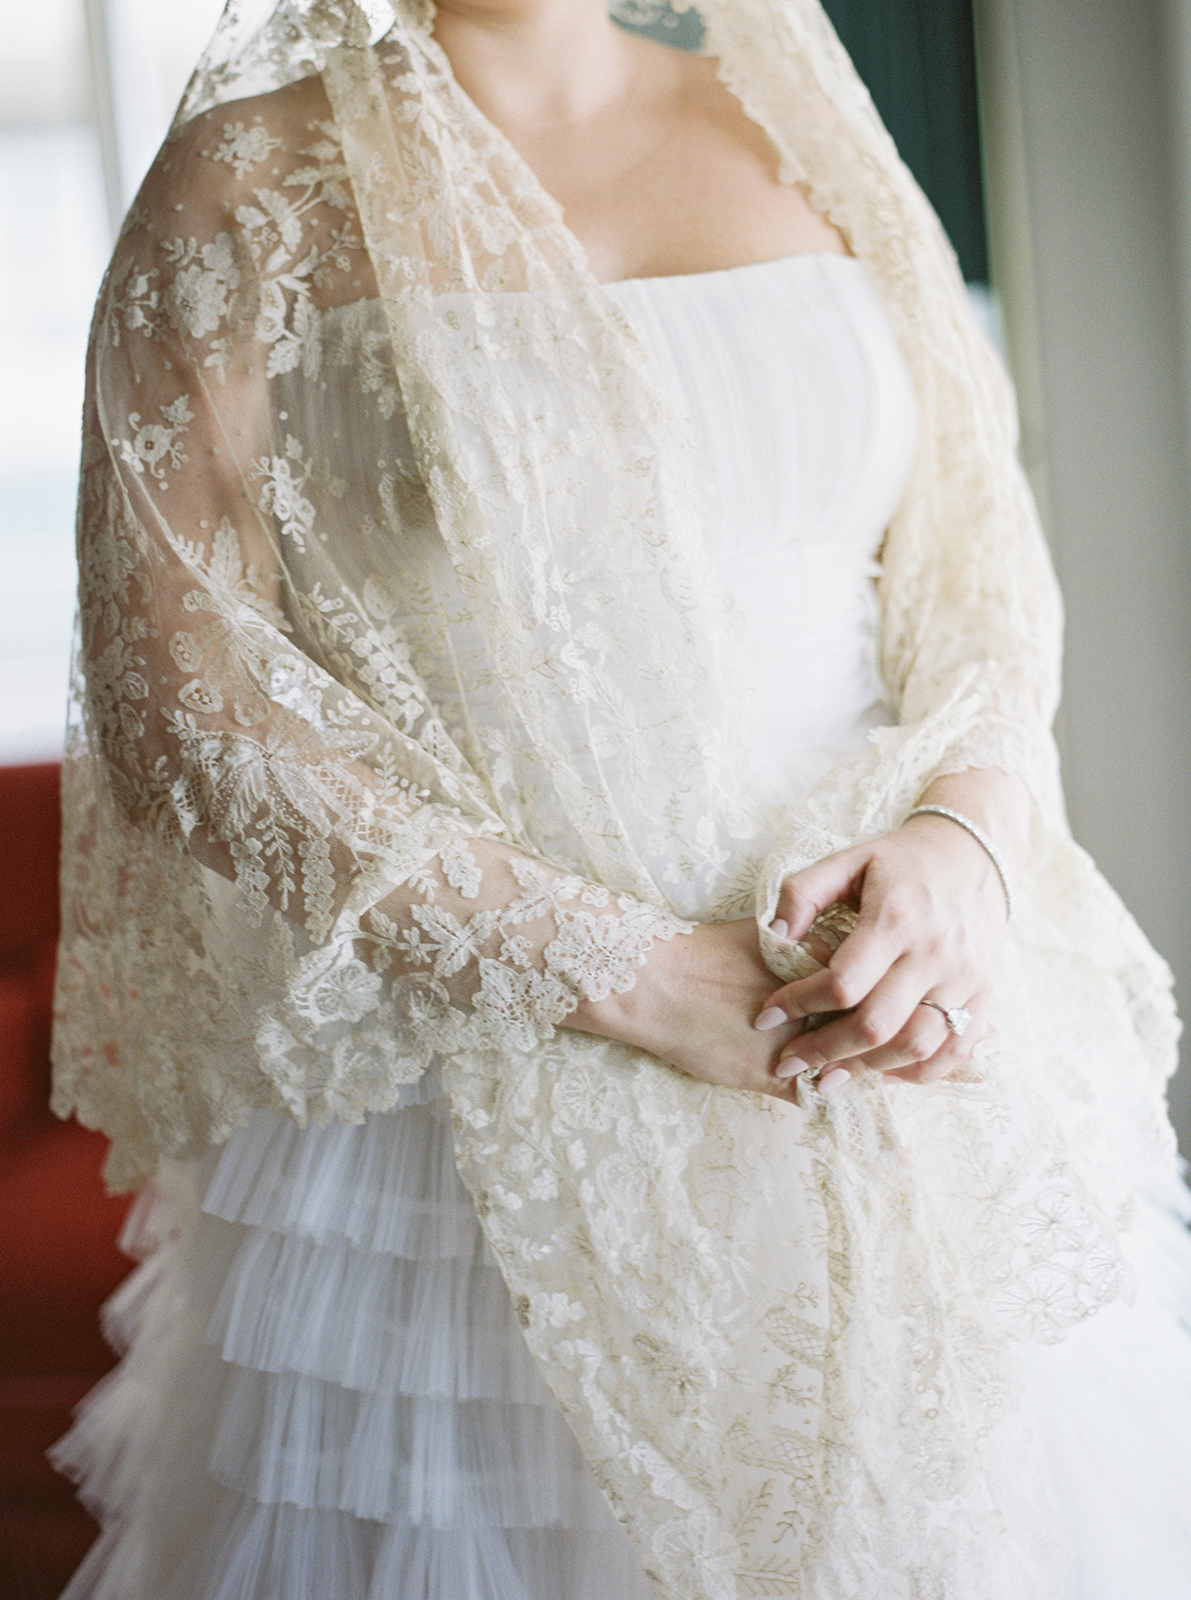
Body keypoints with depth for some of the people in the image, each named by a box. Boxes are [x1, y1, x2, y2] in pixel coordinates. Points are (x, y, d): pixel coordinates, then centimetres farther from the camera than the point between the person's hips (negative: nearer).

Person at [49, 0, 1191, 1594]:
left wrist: (967, 842, -12)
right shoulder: (256, 178, -2)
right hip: (488, 1086, -3)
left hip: (909, 1054, 4)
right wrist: (641, 980, -16)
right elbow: (170, 697, -10)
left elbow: (981, 568, 11)